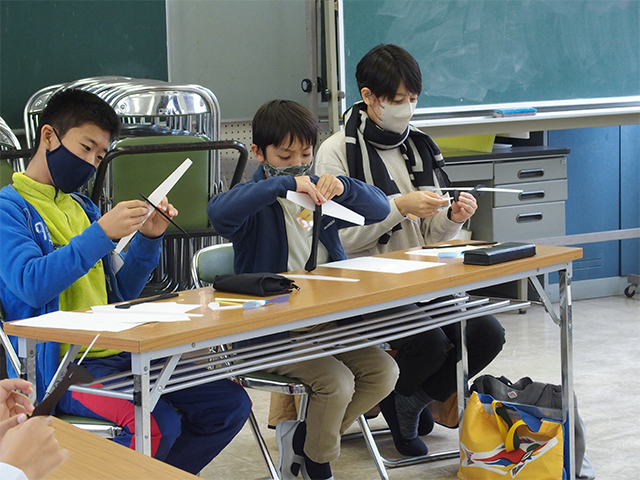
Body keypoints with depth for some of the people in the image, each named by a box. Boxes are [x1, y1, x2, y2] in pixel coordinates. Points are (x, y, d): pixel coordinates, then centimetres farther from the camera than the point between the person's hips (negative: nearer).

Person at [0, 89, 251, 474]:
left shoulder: (84, 208, 20)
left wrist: (148, 239, 7)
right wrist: (101, 234, -23)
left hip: (119, 354, 8)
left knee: (230, 404, -5)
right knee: (159, 424, -30)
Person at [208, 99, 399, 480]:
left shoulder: (317, 195, 14)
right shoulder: (256, 201, -5)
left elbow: (380, 208, 8)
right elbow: (219, 211, -30)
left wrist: (344, 187, -12)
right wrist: (284, 184, -32)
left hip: (328, 320, 7)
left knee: (383, 371, -10)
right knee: (336, 381, -26)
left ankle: (302, 437, 7)